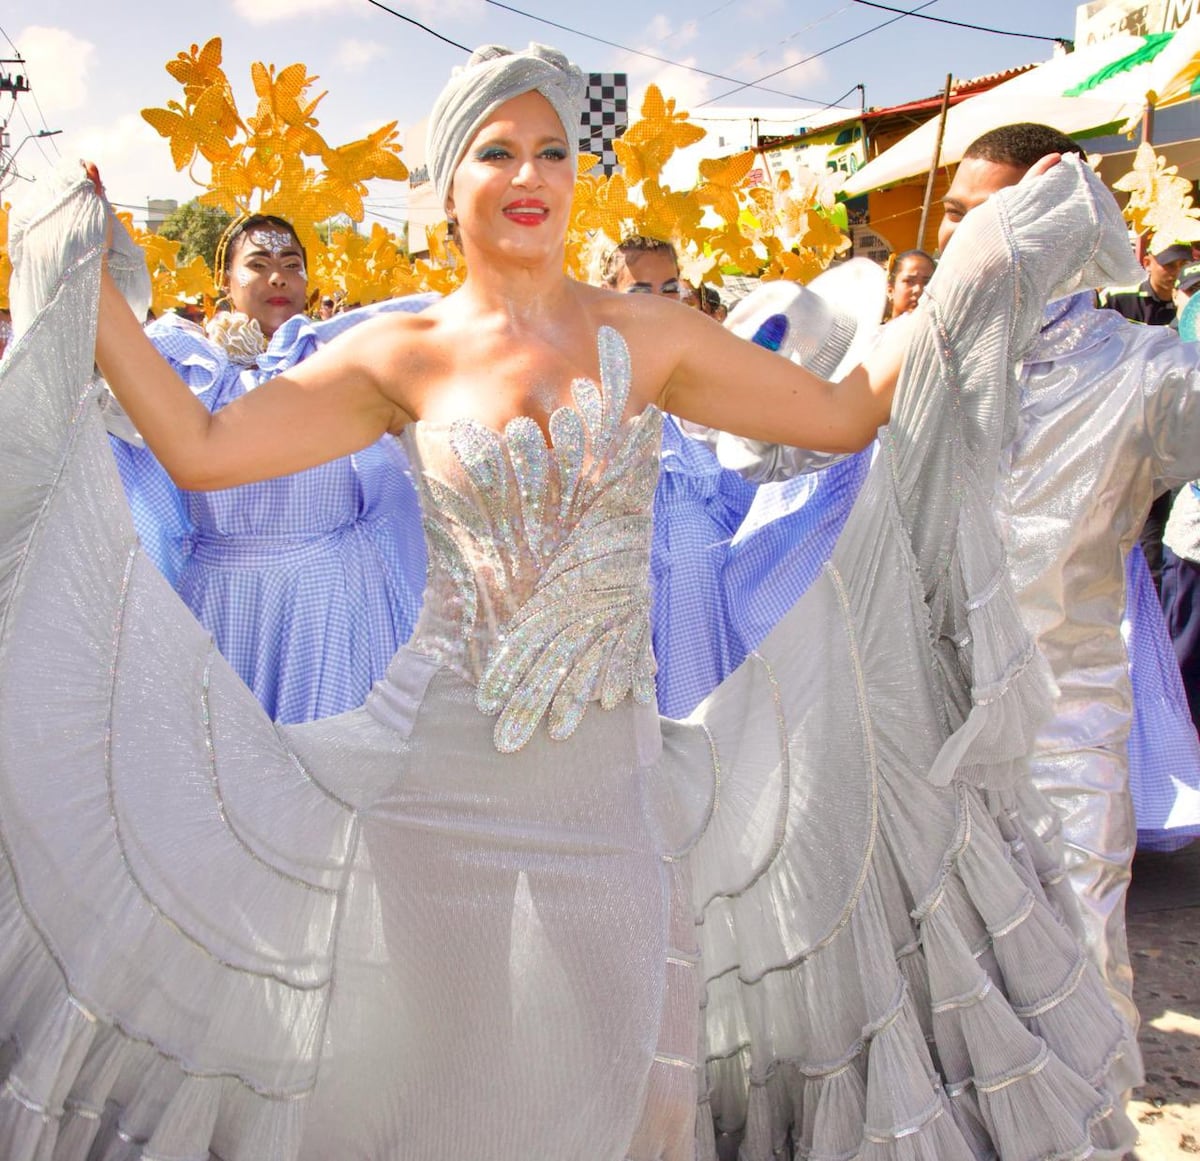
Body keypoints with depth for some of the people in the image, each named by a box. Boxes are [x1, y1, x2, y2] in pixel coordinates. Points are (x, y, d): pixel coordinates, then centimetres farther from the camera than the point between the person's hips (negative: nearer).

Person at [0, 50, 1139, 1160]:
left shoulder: (648, 335, 3)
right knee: (444, 1062, 12)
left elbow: (845, 411, 6)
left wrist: (985, 258, 6)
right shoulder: (404, 357, 0)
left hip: (609, 772, 1)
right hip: (440, 772, 0)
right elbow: (200, 448, -2)